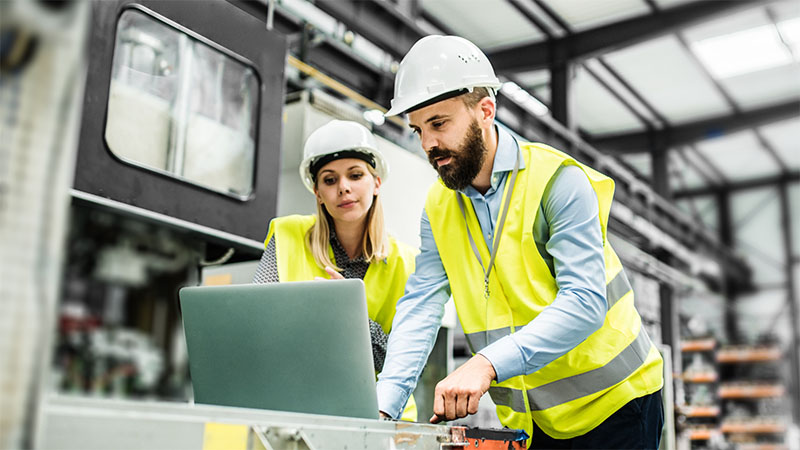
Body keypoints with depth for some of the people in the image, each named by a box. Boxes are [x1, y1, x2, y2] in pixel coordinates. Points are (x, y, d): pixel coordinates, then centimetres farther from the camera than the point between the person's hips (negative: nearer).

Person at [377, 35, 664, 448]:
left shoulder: (557, 180, -18)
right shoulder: (438, 209, 0)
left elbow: (584, 302, -26)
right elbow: (420, 307, -8)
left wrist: (486, 364, -38)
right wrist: (383, 406, -22)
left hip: (612, 403, -4)